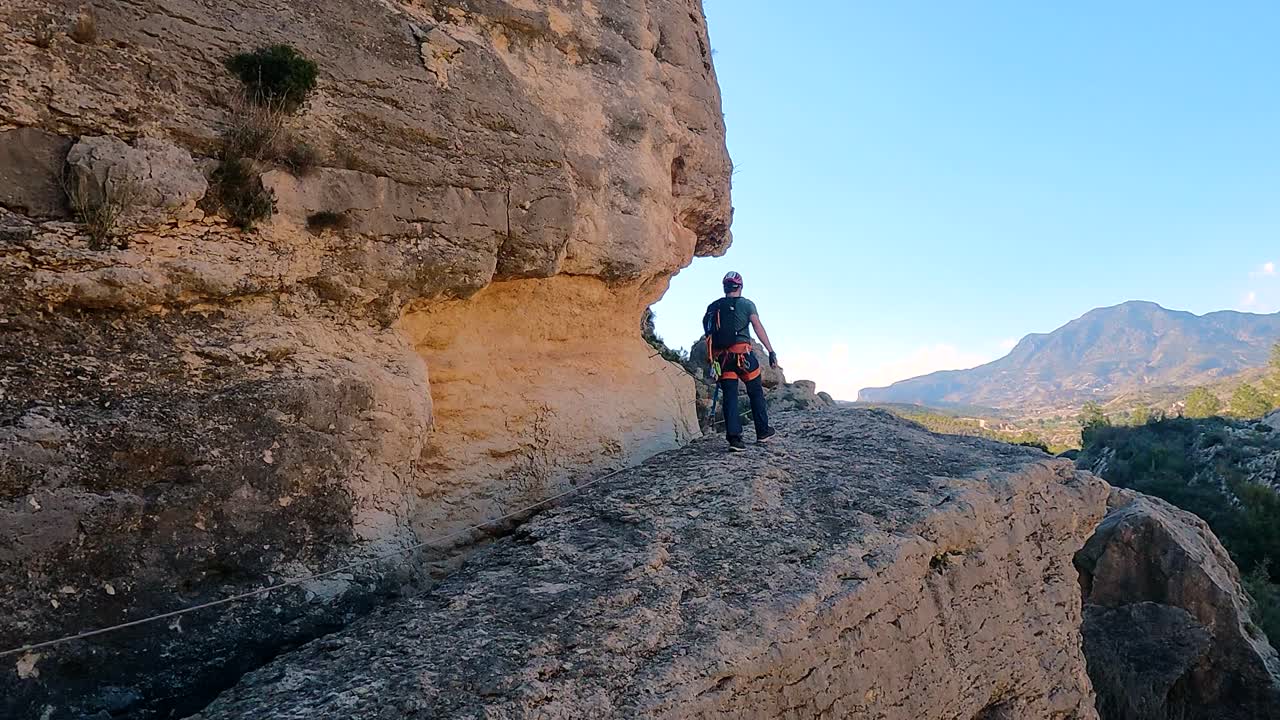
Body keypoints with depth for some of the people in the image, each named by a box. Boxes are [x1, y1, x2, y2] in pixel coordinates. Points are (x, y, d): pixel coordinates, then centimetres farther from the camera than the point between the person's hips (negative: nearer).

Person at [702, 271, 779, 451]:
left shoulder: (713, 307, 12)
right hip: (743, 354, -3)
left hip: (721, 357, 3)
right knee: (756, 393, 13)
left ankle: (733, 437, -5)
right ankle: (762, 432, 21)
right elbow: (758, 328, -8)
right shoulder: (746, 304, 1)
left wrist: (713, 361, 16)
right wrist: (771, 352, -9)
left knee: (729, 397, 3)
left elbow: (710, 333, 11)